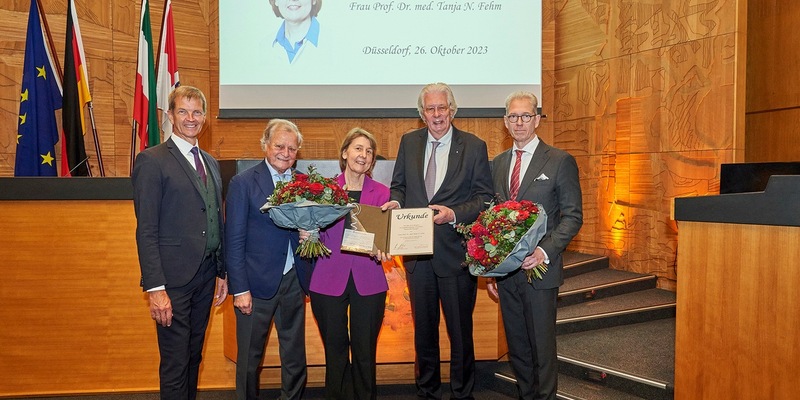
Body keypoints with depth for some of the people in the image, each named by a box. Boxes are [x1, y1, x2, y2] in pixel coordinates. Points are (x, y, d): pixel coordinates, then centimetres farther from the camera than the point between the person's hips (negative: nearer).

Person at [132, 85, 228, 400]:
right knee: (175, 364, 2)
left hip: (206, 275, 7)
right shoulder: (152, 161, -8)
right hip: (174, 278, -7)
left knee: (194, 357, 18)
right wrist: (155, 288, -17)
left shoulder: (211, 163, 14)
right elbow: (146, 231, -12)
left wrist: (222, 273, 14)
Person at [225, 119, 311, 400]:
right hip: (257, 282, -4)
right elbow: (234, 241, -8)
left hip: (294, 281, 4)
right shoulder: (243, 183, -5)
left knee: (295, 354, 15)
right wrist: (240, 289, -11)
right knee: (250, 356, 10)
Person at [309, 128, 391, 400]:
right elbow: (319, 235, 4)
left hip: (367, 282, 0)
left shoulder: (381, 193, 5)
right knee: (335, 351, 10)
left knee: (365, 353, 6)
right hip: (329, 281, 0)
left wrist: (381, 252, -20)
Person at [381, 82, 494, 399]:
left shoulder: (474, 146, -4)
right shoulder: (409, 142, 6)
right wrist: (395, 201, -9)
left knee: (460, 330, 9)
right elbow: (399, 185, 13)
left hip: (456, 252, -3)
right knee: (424, 329, 18)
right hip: (417, 251, 3)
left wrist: (454, 214, -21)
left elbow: (485, 198, -6)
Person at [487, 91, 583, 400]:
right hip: (505, 270, 5)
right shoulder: (498, 163, 11)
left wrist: (545, 252, -20)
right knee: (517, 347, 15)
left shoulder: (561, 161, -4)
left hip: (540, 270, -5)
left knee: (542, 347, 5)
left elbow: (573, 216, -6)